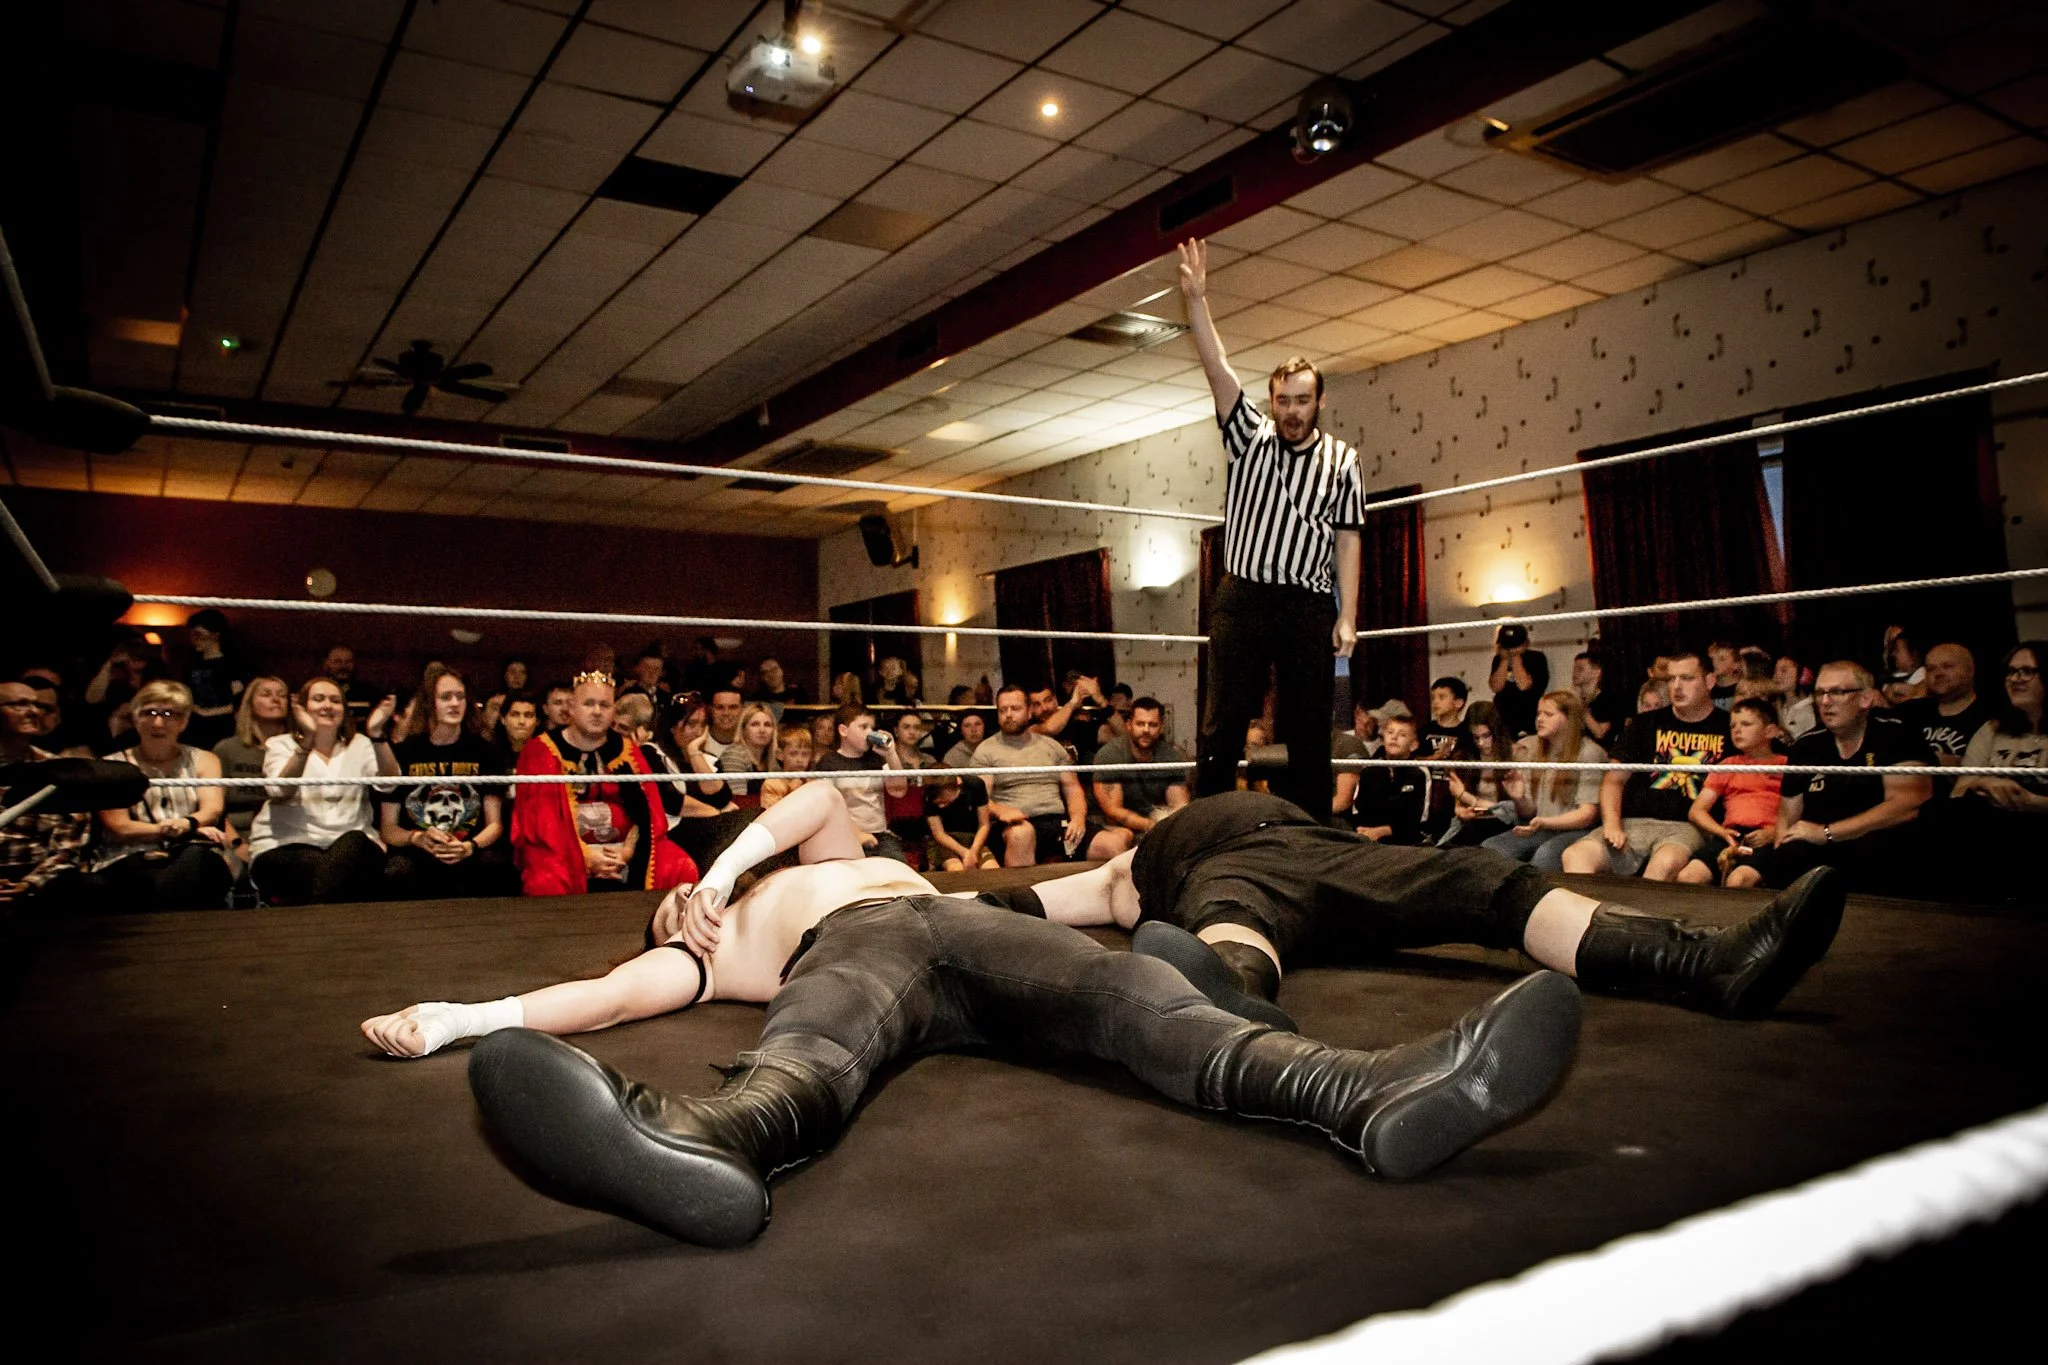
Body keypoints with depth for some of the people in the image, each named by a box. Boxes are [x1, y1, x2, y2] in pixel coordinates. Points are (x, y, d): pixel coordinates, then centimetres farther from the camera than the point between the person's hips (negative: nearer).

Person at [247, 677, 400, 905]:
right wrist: (307, 740, -25)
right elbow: (280, 792, -12)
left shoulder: (359, 744, 15)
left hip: (353, 849, 2)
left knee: (353, 843, -33)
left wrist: (377, 734, -21)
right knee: (320, 868, -34)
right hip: (287, 846, -2)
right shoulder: (281, 745, 11)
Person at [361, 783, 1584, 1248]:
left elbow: (819, 796, 28)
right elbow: (616, 992, 14)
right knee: (817, 1050, -40)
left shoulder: (825, 864, 45)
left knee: (1140, 998, -29)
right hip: (848, 954, -3)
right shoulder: (704, 954, 32)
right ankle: (696, 1146, -80)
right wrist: (466, 1016, 2)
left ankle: (1374, 1096, -56)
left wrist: (727, 870, 22)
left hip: (960, 916, 3)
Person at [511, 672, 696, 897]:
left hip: (623, 850, 3)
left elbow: (646, 809, 5)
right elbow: (538, 818, -6)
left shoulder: (626, 750, 10)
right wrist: (584, 856, -16)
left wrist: (628, 849, -12)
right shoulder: (541, 752, 2)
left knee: (682, 869, -19)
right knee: (548, 883, -36)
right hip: (563, 852, -3)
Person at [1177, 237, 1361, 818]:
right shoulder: (1249, 438, 7)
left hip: (1310, 607, 1)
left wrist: (1348, 617, -3)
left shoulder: (1342, 461, 8)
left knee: (1310, 731, 4)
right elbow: (1217, 369, -5)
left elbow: (1346, 542, 5)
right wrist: (1195, 299, -17)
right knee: (1222, 725, -3)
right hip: (1243, 601, 0)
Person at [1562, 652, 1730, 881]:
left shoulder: (1728, 727, 10)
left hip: (1688, 827, -3)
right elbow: (1614, 780, 16)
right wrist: (1612, 824, -3)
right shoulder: (1647, 724, 18)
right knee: (1575, 855, -25)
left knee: (1666, 862, -39)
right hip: (1634, 823, 3)